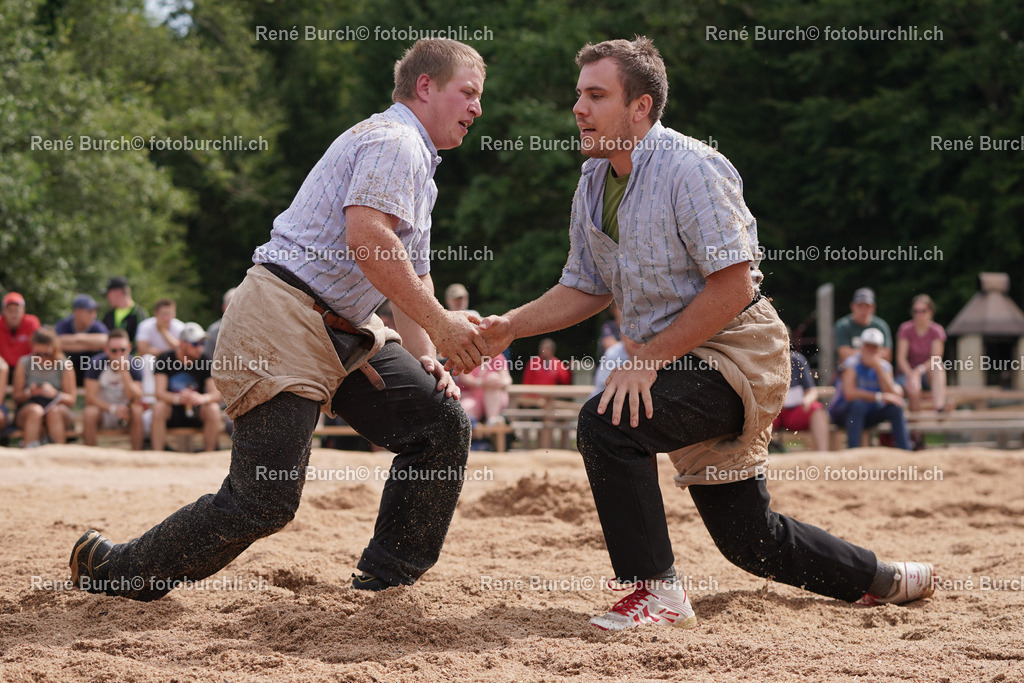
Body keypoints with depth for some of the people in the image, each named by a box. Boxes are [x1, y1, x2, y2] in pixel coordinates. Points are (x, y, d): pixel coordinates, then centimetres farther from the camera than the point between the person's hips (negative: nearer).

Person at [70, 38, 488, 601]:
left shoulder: (420, 171, 25)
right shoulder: (394, 141, -9)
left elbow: (412, 280, 26)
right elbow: (365, 238, -25)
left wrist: (426, 362, 10)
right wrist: (439, 325, -22)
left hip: (344, 333, 10)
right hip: (285, 322, -10)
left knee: (442, 423, 2)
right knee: (265, 502, -13)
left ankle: (383, 583, 7)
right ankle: (110, 569, 2)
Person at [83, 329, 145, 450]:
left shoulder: (134, 365, -12)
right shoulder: (96, 362, -13)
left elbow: (136, 399, -22)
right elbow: (91, 397, -17)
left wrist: (124, 371, -32)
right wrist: (113, 408, -32)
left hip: (125, 413, 1)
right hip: (103, 408, 0)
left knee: (138, 411, -30)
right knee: (90, 413, -32)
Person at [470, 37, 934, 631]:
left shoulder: (689, 169, -19)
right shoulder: (594, 182, 7)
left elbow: (733, 286, -22)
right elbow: (587, 289, 15)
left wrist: (649, 361, -23)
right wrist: (508, 327, 0)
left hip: (739, 349, -8)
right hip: (676, 358, 9)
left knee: (607, 423, -29)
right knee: (748, 538, 12)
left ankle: (658, 591, -18)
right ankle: (883, 580, 34)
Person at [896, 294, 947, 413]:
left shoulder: (937, 331, -1)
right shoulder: (906, 329, -3)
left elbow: (936, 358, -12)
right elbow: (901, 358, -10)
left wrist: (919, 370, -29)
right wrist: (911, 374, -30)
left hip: (928, 375, 1)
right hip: (907, 373, -1)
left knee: (938, 367, -33)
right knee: (914, 388, -36)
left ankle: (939, 405, -48)